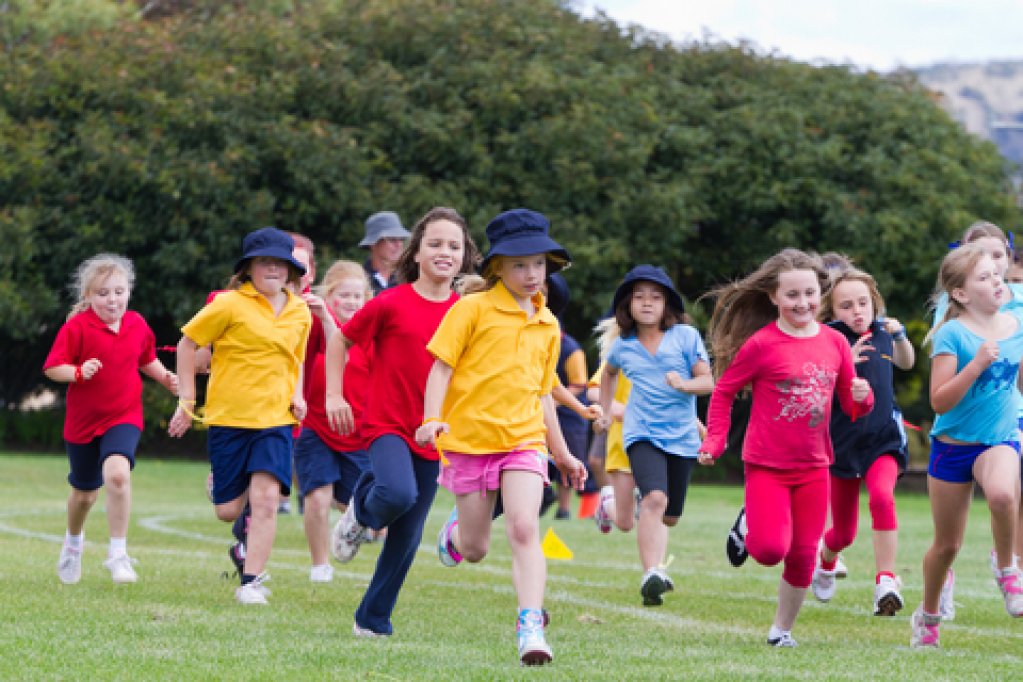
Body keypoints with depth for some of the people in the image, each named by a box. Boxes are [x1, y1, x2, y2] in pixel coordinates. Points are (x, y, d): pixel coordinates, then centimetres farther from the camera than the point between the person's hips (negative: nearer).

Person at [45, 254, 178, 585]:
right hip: (82, 421, 0)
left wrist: (165, 377, 1)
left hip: (124, 417, 0)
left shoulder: (138, 325, 0)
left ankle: (118, 554, -20)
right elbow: (52, 368, -13)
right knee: (84, 492, 15)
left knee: (118, 473, -28)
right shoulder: (76, 327, -12)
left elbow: (147, 360, 19)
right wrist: (78, 373, -31)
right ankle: (73, 542, 48)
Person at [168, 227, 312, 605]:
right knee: (228, 510, -1)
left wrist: (297, 395, 7)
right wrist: (187, 401, -1)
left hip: (275, 418, 2)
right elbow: (187, 344, 0)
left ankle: (251, 581, -7)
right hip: (228, 417, -2)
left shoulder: (300, 312, 8)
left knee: (266, 498, -15)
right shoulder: (230, 304, -7)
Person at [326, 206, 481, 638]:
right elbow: (340, 341, 5)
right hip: (387, 423, -4)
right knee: (399, 493, -32)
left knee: (408, 535, 5)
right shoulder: (390, 304, -7)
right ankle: (361, 513, 4)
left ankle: (374, 619, 20)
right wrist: (334, 396, -1)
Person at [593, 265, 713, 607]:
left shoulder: (686, 336, -1)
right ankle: (652, 576, -35)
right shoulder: (622, 346, 6)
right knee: (655, 498, -27)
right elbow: (609, 373, 30)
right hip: (642, 434, -1)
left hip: (681, 436, 1)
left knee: (668, 516, 12)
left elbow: (707, 382, -3)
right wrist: (604, 411, 28)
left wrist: (686, 385, -23)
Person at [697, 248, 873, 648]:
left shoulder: (834, 343, 1)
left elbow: (852, 406, 9)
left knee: (802, 556, 5)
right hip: (767, 465, -4)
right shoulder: (761, 344, -11)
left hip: (813, 467, 4)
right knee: (770, 549, -17)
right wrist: (715, 441, -8)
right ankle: (748, 527, 19)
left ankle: (783, 628, 25)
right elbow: (724, 391, -1)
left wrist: (862, 398, -13)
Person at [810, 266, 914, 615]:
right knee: (844, 534, 11)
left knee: (882, 496, -30)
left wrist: (900, 336, 9)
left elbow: (906, 362, 28)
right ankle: (825, 560, 48)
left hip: (883, 439, 2)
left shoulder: (881, 334, 5)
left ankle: (886, 582, -30)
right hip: (843, 442, -2)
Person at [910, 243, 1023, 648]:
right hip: (953, 444, -2)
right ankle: (928, 615, 35)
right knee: (947, 544, 10)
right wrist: (977, 364, -29)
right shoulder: (952, 334, -14)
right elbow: (939, 401, -21)